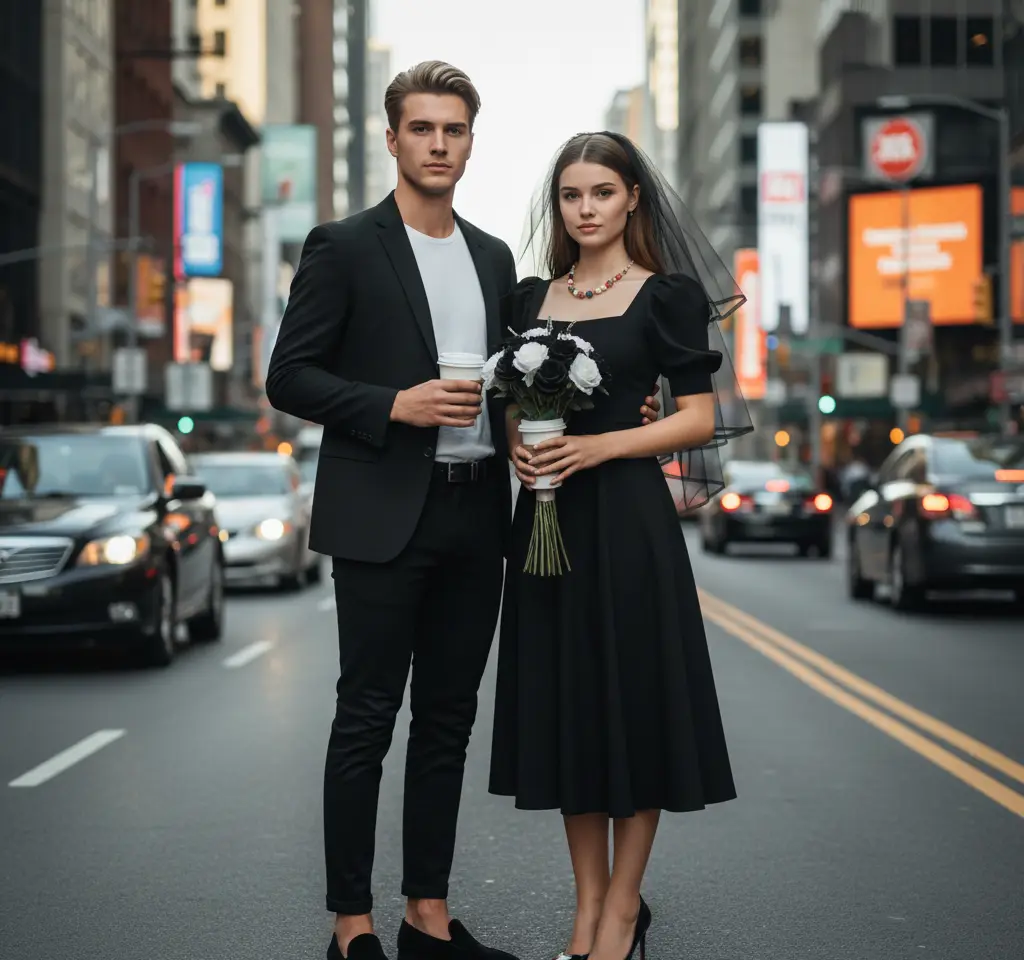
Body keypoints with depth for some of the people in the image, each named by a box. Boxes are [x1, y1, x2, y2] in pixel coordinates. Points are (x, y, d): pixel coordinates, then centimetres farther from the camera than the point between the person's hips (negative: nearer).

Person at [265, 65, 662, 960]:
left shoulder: (494, 258, 14)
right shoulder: (343, 247, -3)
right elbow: (289, 376, -6)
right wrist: (395, 405, -18)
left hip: (475, 517, 6)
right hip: (383, 518, -6)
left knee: (448, 720, 10)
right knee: (367, 720, -1)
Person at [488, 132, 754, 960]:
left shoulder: (667, 295, -2)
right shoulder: (530, 298, 12)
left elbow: (701, 419, -6)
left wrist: (597, 445, -17)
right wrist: (517, 445, -5)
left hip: (625, 520, -5)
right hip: (546, 519, 5)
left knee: (632, 701, 0)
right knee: (565, 706, 8)